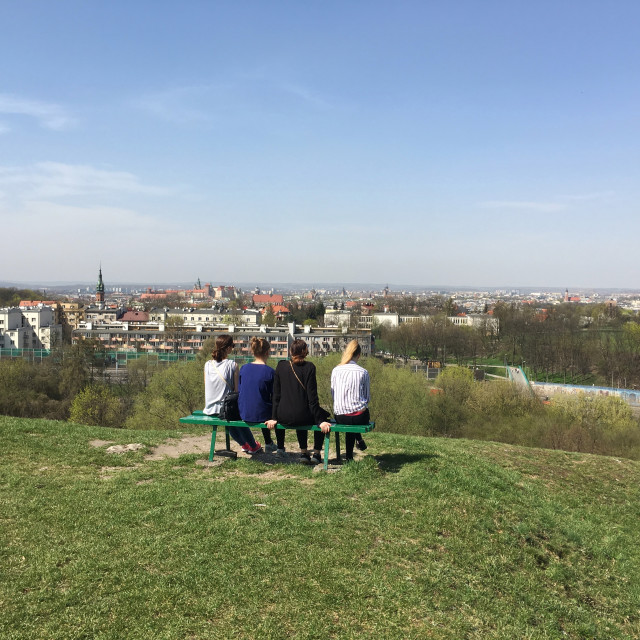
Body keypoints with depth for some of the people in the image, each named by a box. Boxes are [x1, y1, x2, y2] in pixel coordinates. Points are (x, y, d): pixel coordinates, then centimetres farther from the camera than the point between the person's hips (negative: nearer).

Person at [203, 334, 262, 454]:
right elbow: (236, 390, -10)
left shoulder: (208, 365, -2)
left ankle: (244, 444, 49)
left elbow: (207, 388, 7)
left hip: (210, 409, 4)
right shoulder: (232, 365, -14)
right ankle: (253, 446, 41)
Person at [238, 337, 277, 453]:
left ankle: (268, 443, 53)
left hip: (244, 414, 5)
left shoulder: (244, 368, -2)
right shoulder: (270, 372, -15)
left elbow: (240, 391, 9)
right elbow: (274, 397, -7)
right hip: (261, 415, -5)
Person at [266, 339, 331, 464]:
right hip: (300, 417, -3)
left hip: (283, 417, 3)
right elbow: (312, 397, -9)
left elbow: (276, 395, 5)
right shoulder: (309, 367, -9)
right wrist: (320, 421, -4)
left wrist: (274, 418, 12)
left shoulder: (281, 366, 1)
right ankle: (316, 453, 20)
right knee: (322, 415, 26)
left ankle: (303, 452, 31)